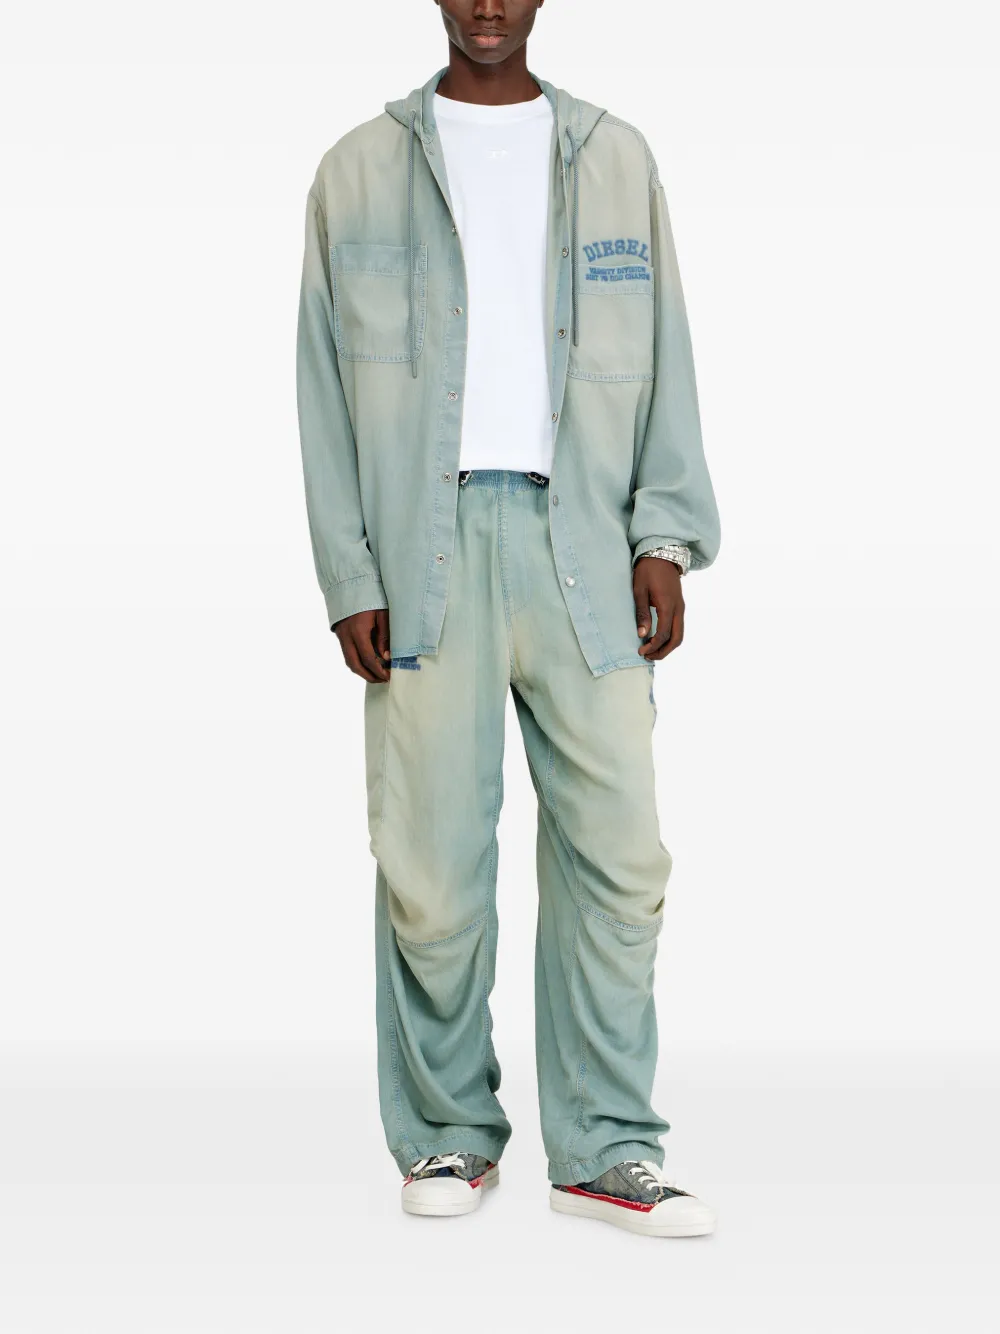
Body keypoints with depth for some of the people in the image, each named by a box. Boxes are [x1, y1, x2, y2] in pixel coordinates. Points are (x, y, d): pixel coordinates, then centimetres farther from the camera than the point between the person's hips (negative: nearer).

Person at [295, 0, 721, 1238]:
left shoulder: (615, 157, 15)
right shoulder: (360, 170, 11)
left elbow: (663, 357, 13)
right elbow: (327, 383, 7)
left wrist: (664, 537, 1)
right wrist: (348, 577, -1)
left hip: (581, 538, 1)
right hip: (426, 543, -1)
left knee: (617, 852, -2)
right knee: (430, 865, -2)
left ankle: (604, 1148, 9)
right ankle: (448, 1132, 15)